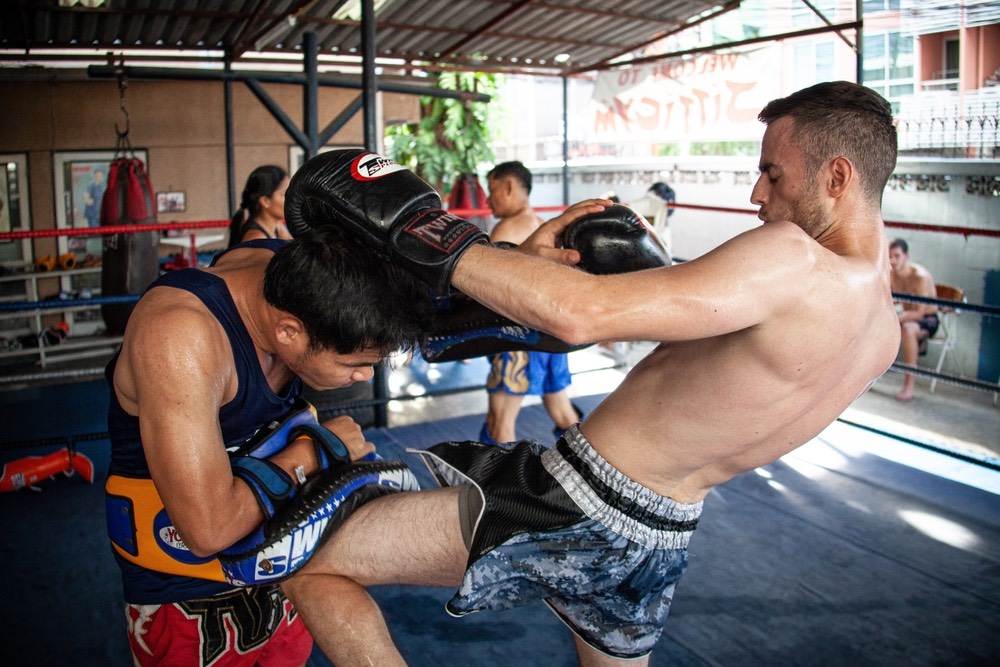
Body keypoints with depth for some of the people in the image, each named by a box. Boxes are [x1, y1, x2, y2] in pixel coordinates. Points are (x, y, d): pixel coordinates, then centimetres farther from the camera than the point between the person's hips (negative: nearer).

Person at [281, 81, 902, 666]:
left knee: (304, 558, -4)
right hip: (665, 536, 9)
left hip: (577, 510, -9)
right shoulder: (885, 326, 7)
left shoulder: (791, 257, -22)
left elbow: (582, 313, -31)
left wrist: (433, 244, -22)